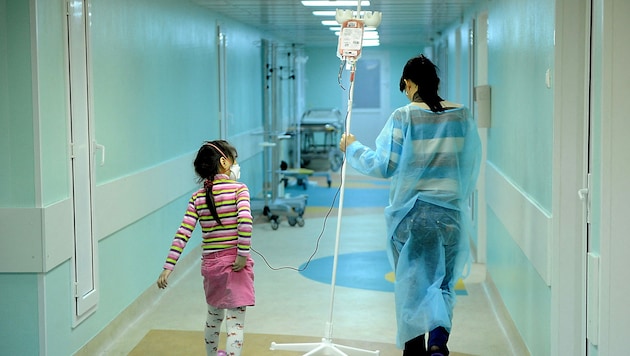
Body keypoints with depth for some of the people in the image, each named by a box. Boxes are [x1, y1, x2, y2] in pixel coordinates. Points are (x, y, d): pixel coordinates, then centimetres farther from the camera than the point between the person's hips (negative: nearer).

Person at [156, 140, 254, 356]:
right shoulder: (239, 189, -9)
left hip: (209, 264, 5)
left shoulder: (197, 197, 3)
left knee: (214, 315, 27)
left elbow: (182, 234, -4)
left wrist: (168, 267, -5)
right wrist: (243, 255, -17)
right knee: (235, 322, -4)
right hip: (235, 264, -5)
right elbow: (245, 223, -25)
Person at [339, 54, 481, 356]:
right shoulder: (462, 116, 1)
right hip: (450, 214, 2)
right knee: (443, 281, 10)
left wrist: (352, 149, 6)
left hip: (411, 213, -2)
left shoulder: (403, 117, -9)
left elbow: (383, 165, -9)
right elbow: (472, 166, 8)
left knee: (411, 282, 11)